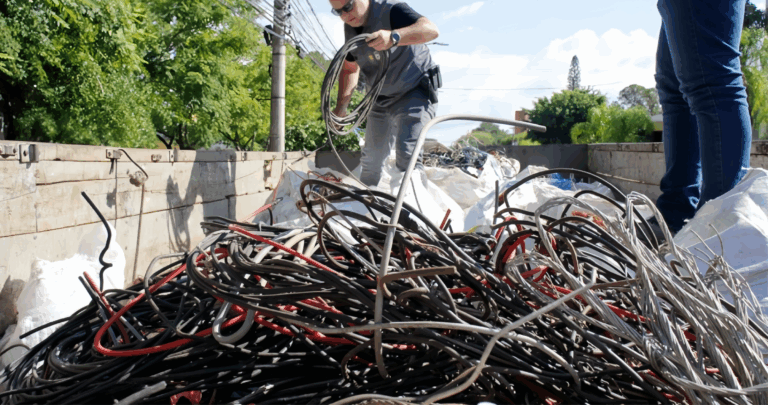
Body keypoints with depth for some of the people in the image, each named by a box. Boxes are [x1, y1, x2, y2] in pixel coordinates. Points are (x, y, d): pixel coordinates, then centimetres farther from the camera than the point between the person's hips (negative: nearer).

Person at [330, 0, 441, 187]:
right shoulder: (350, 28, 1)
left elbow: (431, 29, -40)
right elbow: (349, 69, 14)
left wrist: (393, 37, -57)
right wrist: (341, 107, 4)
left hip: (415, 92, -7)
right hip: (381, 100, 7)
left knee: (406, 153, -24)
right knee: (370, 159, 13)